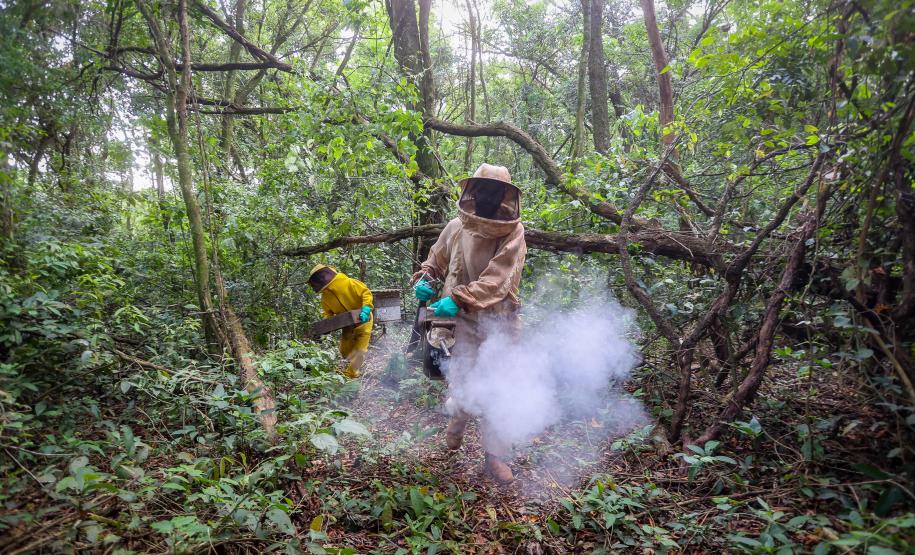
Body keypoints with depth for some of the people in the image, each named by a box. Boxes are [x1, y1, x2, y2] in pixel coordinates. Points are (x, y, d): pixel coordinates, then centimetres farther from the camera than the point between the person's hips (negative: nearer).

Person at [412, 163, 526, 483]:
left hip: (500, 322, -1)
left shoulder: (513, 233, -7)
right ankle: (458, 416, 33)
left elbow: (496, 279, -20)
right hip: (464, 323, 1)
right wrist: (424, 280, -2)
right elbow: (435, 262, 20)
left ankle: (495, 456, 24)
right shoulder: (455, 228, 3)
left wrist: (458, 299, -31)